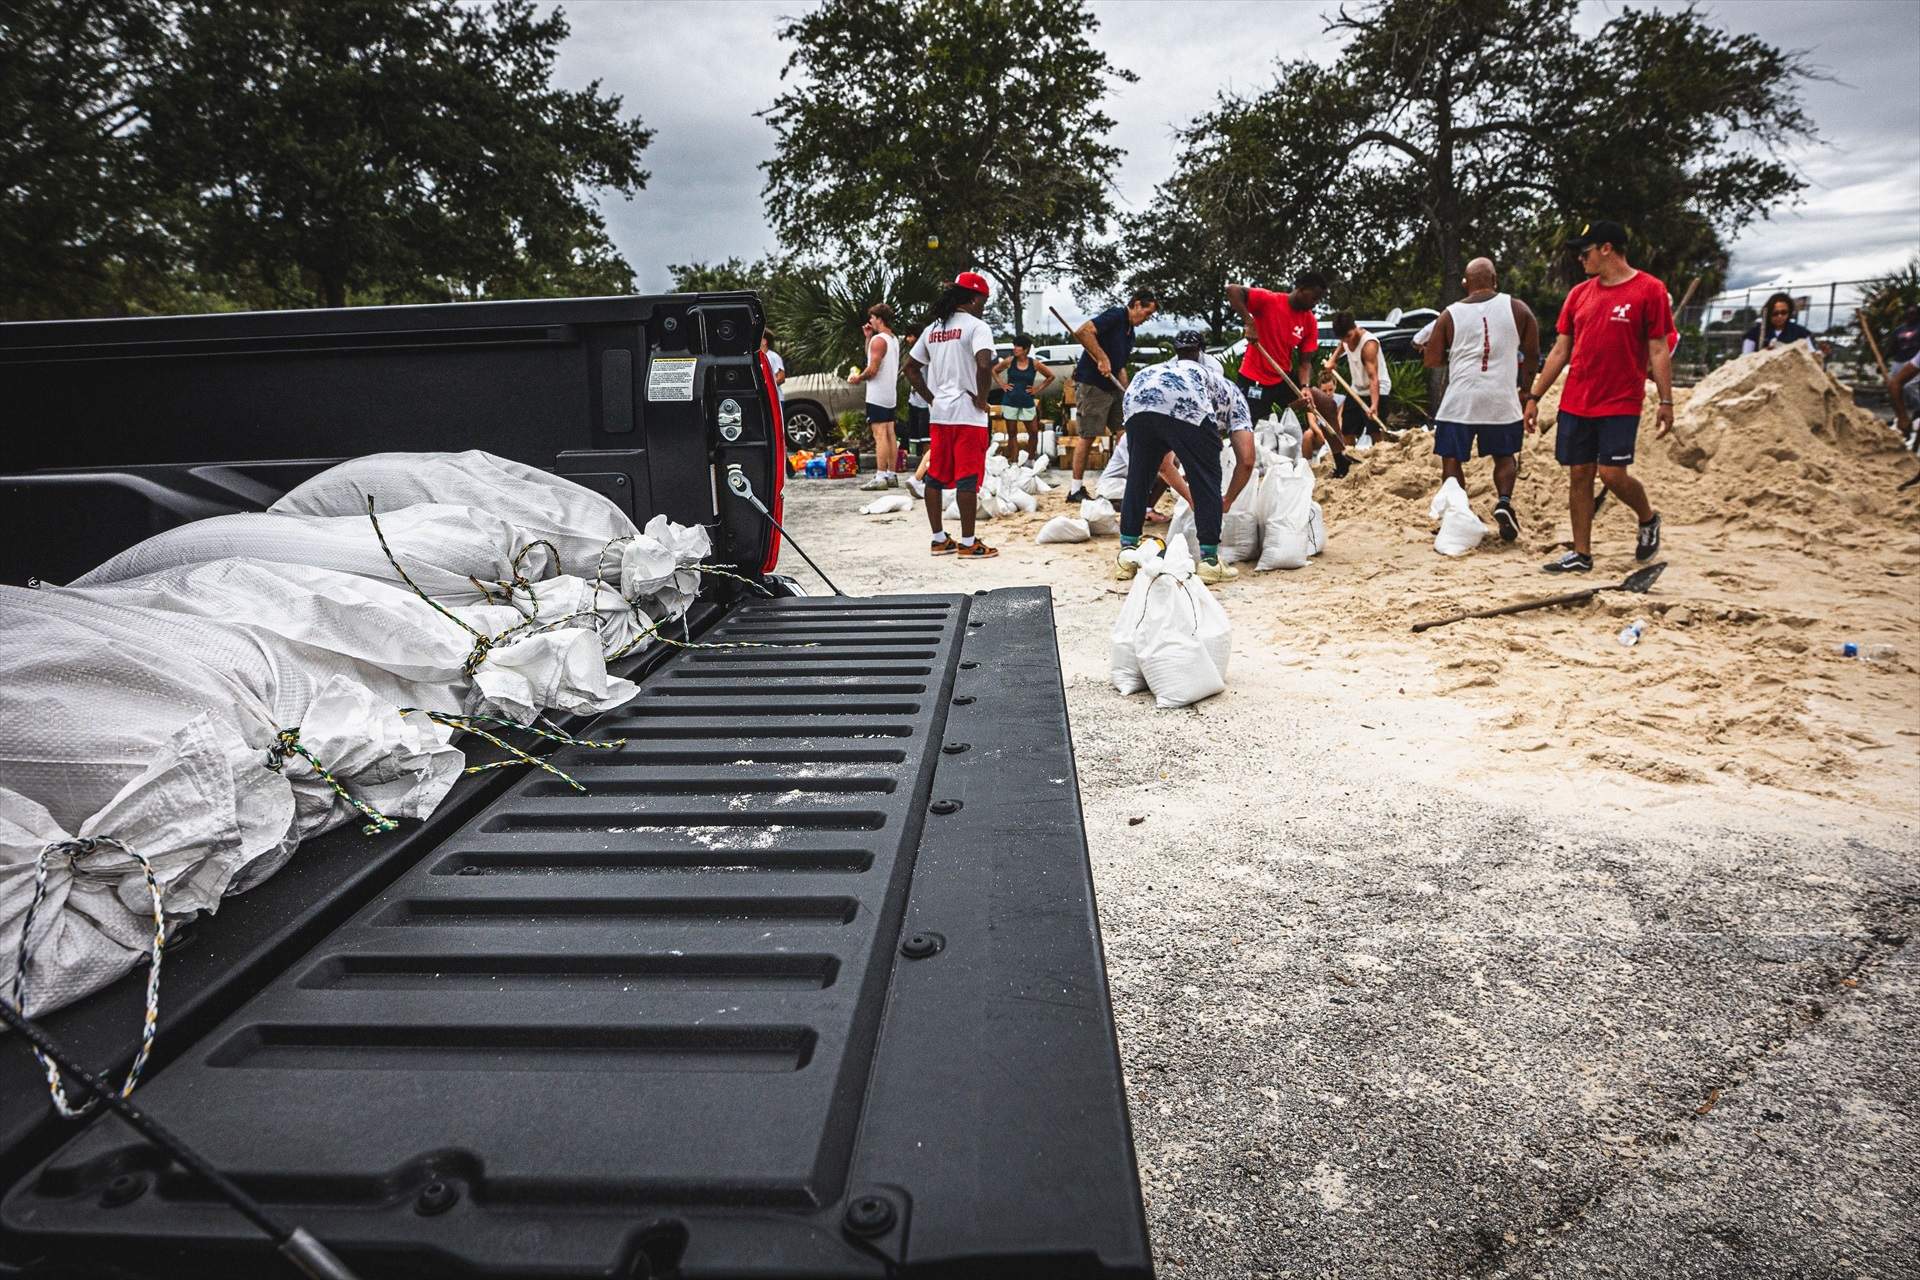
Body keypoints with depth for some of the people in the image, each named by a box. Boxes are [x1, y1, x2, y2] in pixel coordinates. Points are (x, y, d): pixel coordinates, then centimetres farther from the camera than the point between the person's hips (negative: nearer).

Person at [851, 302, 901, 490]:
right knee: (890, 434, 11)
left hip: (877, 396, -10)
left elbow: (872, 369, -19)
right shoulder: (894, 339, 16)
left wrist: (858, 378, -3)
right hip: (891, 395, 10)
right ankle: (891, 475, 14)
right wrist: (868, 337, 17)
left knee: (880, 435, -12)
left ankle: (880, 477, -15)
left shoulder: (878, 340, -14)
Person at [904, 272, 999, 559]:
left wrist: (932, 398, 16)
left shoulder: (933, 328, 13)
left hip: (939, 414, 7)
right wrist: (982, 398, -12)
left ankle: (939, 539, 16)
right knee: (967, 478, -3)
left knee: (935, 477, 10)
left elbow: (911, 368, 16)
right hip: (968, 416, -7)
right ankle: (968, 543, -1)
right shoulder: (976, 326, -8)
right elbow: (984, 363, -25)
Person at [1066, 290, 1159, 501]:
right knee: (1088, 435, -7)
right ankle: (1076, 489, -1)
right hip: (1092, 383, -10)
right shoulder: (1115, 316, -11)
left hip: (1113, 387, 10)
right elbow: (1082, 332, -25)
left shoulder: (1129, 333, 18)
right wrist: (1102, 358, -25)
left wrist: (1127, 394, 12)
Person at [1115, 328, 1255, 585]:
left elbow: (1162, 461, 48)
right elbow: (1246, 460, 24)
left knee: (1138, 476, 23)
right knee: (1206, 483, 13)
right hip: (1187, 407, -4)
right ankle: (1209, 560, 17)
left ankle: (1126, 554, 24)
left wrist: (1189, 496, 53)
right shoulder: (1231, 392, 35)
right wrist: (1227, 500, 38)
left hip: (1137, 399, 4)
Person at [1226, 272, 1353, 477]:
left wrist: (1305, 387, -20)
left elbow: (1305, 361, -2)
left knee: (1326, 405, -1)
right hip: (1254, 379, -6)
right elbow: (1232, 290, -24)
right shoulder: (1269, 301, -15)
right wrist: (1249, 322, -32)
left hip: (1284, 378, 6)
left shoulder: (1310, 321, 0)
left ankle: (1340, 461, 7)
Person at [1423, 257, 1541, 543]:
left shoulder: (1450, 315, 2)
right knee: (1505, 455, 19)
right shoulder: (1516, 308, 4)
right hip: (1502, 400, 1)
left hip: (1459, 400, -1)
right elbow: (1532, 355, 8)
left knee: (1452, 458, 11)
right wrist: (1527, 389, 22)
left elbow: (1431, 360, 4)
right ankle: (1504, 501, -4)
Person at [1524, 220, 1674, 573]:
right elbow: (1560, 351, 13)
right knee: (1579, 476, 4)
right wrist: (1534, 397, 10)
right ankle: (1581, 554, 12)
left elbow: (1658, 350, -5)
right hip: (1575, 403, 5)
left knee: (1612, 474, -10)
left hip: (1620, 404, -5)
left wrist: (1666, 402, -9)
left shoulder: (1649, 290, -4)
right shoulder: (1579, 293, 10)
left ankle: (1648, 519, 21)